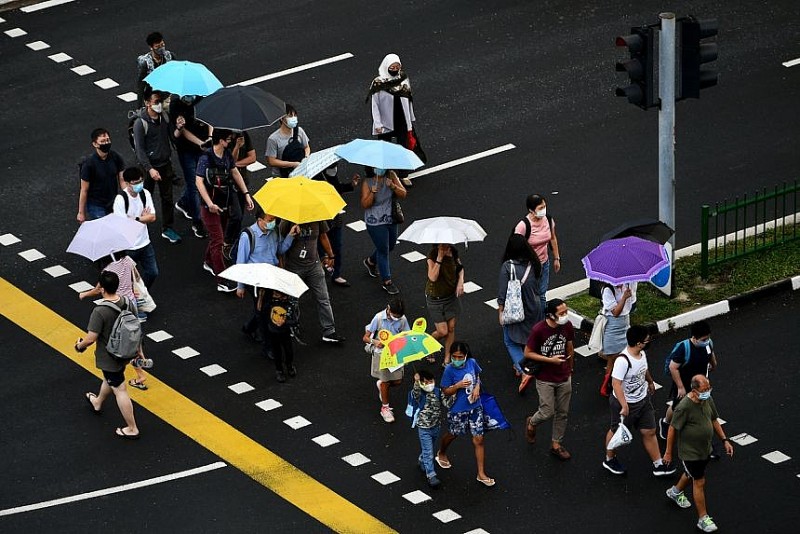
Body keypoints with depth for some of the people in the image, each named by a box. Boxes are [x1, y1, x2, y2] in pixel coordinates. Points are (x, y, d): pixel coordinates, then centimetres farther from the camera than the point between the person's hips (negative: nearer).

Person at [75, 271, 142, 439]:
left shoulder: (100, 312, -31)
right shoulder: (128, 304, -11)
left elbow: (91, 338, -26)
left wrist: (79, 346, -4)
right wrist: (139, 350, 14)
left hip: (109, 359, -7)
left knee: (120, 391, 6)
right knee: (109, 379, 32)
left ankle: (132, 429, 16)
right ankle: (97, 402, 60)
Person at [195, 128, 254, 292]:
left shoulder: (227, 154, 1)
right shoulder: (206, 158, -21)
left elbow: (235, 173, 13)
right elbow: (199, 181, -25)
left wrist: (246, 194, 10)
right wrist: (210, 204, -32)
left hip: (224, 203, 8)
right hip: (211, 206, -8)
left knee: (217, 237, 22)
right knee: (218, 242, -7)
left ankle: (209, 263, 48)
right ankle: (222, 282, -5)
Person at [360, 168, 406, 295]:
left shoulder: (391, 176, -7)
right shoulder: (367, 182, -16)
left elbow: (403, 194, -8)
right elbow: (365, 205, -18)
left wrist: (393, 186, -27)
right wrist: (372, 193, -35)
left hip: (391, 219, 5)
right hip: (376, 222, -5)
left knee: (390, 246, 22)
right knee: (383, 250, -1)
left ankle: (370, 261, 50)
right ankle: (387, 282, 11)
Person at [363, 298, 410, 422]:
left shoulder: (402, 319, -10)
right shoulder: (379, 318, -18)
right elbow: (366, 337, -13)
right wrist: (375, 341, -35)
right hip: (381, 353, -3)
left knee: (398, 381, 8)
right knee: (385, 380, 4)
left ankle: (381, 384, 42)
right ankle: (385, 408, 25)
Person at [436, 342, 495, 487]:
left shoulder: (472, 363, -8)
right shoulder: (449, 370, -19)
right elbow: (445, 391, -12)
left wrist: (477, 387, -7)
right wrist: (458, 386, -29)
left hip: (475, 408, 3)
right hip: (457, 410, -2)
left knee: (478, 440, 2)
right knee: (452, 434, 22)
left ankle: (481, 474, 10)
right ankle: (441, 453, 56)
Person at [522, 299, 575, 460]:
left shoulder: (567, 326, -8)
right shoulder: (539, 330, -23)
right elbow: (528, 353, -14)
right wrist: (550, 360, -21)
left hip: (564, 378, 5)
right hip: (545, 379, -5)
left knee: (562, 413, 12)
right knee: (547, 413, -1)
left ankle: (556, 445, 29)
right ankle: (532, 423, 33)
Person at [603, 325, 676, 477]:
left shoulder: (642, 354, -4)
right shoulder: (623, 360, -32)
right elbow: (616, 383, -33)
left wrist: (650, 382, 35)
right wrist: (624, 405, -36)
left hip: (643, 400, 7)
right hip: (625, 403, -7)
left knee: (649, 432, 12)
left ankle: (658, 465, 21)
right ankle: (609, 459, 39)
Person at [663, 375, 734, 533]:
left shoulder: (708, 399, -7)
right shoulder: (684, 407, -30)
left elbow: (714, 420, 9)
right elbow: (672, 429, -19)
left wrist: (725, 440, 6)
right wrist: (668, 452, -12)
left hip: (705, 449, 8)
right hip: (691, 452, -8)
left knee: (692, 473, 28)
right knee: (699, 482, 0)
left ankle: (676, 492, 57)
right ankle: (703, 519, 12)